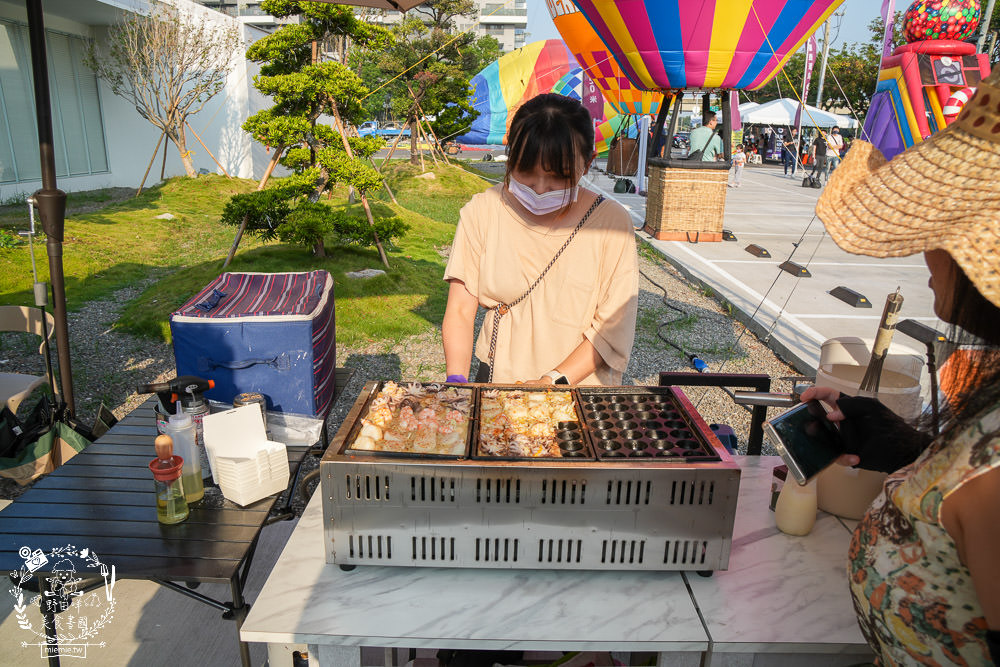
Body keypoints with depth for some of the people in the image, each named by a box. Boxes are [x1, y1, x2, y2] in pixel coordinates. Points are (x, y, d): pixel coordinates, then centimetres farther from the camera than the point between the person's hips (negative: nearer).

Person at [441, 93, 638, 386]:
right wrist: (456, 383, -11)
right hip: (496, 381, 2)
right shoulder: (481, 213, 4)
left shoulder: (612, 222, -1)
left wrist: (554, 381, -13)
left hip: (582, 387, -1)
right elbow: (460, 310, 3)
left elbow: (614, 328, -2)